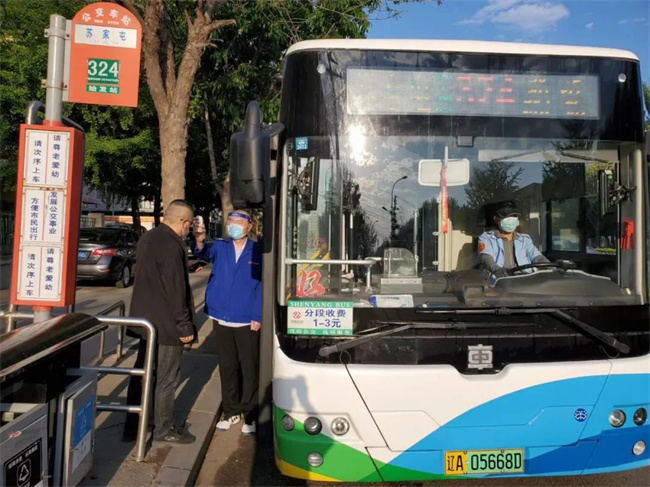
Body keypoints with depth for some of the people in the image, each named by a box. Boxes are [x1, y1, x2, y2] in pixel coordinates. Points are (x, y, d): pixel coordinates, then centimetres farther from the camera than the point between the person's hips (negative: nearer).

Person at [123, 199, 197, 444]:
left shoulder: (147, 238, 9)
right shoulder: (172, 244, -21)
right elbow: (175, 290, -22)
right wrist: (184, 325, -16)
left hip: (146, 319, 9)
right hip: (165, 323, -9)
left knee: (141, 374, 16)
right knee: (166, 378, 4)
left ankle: (133, 427, 26)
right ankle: (163, 430, 18)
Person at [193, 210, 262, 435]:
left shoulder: (258, 251, -3)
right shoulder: (220, 246, 4)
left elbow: (262, 286, -4)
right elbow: (205, 253, -17)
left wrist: (257, 316, -9)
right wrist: (200, 241, -38)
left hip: (247, 321, -3)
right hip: (221, 319, 3)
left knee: (249, 368, 6)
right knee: (227, 367, 14)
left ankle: (250, 414, 21)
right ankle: (231, 411, 29)